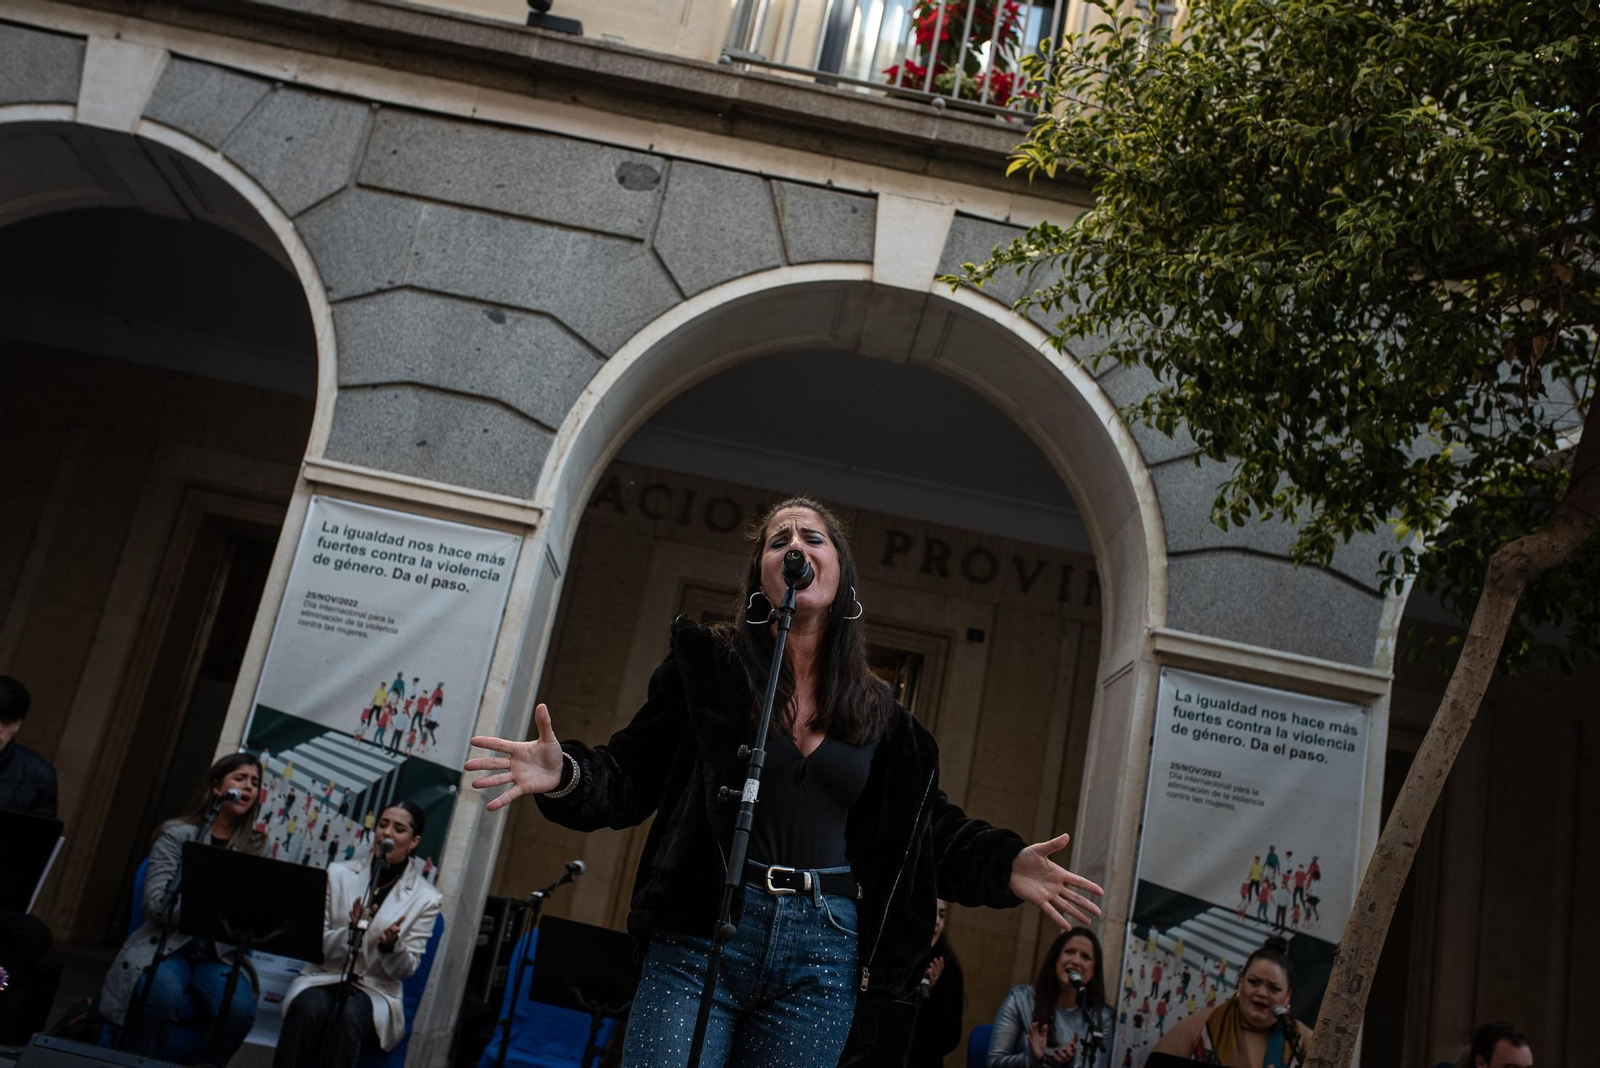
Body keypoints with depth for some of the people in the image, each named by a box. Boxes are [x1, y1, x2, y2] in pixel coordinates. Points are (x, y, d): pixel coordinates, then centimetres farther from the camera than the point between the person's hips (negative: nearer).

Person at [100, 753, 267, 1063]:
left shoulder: (255, 848, 11)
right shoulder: (178, 835, 1)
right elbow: (158, 904, -10)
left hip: (219, 955, 2)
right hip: (167, 945, -2)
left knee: (240, 1010, -29)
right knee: (162, 997, -36)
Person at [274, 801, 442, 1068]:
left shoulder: (425, 897, -1)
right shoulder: (338, 874, 4)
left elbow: (405, 970, -1)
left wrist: (392, 944, -24)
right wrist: (349, 933, -20)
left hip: (376, 991, -1)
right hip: (324, 978, 1)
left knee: (348, 1015, -35)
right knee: (308, 1007, -34)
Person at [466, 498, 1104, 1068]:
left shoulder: (879, 711, 6)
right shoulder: (710, 664, 0)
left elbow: (929, 825, 10)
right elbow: (631, 778, -1)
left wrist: (1006, 866, -7)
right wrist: (565, 775, -21)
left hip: (823, 957, 2)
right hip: (703, 933, -2)